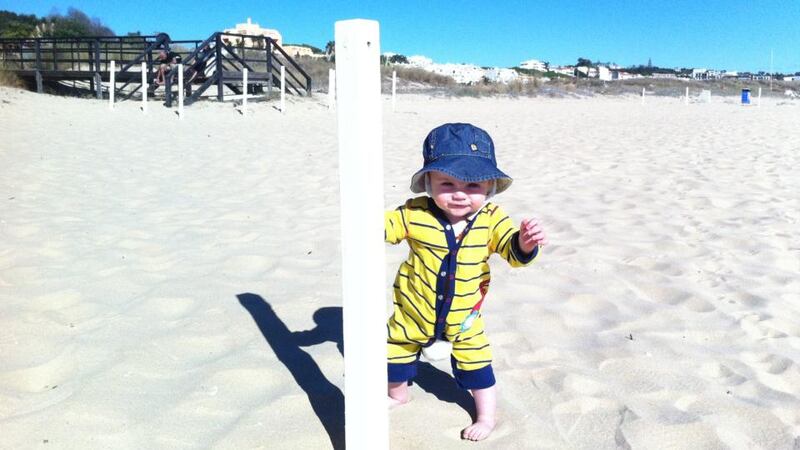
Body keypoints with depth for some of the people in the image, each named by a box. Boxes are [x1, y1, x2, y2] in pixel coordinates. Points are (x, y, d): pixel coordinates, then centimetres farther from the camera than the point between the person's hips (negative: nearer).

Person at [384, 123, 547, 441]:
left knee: (475, 366, 11)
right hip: (413, 311, 1)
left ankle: (486, 416, 37)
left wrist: (525, 243, -45)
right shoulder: (415, 215, -21)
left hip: (463, 316, -1)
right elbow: (386, 227, -13)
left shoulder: (491, 219, -19)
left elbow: (512, 251, -21)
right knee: (397, 351, 22)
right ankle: (398, 393, 54)